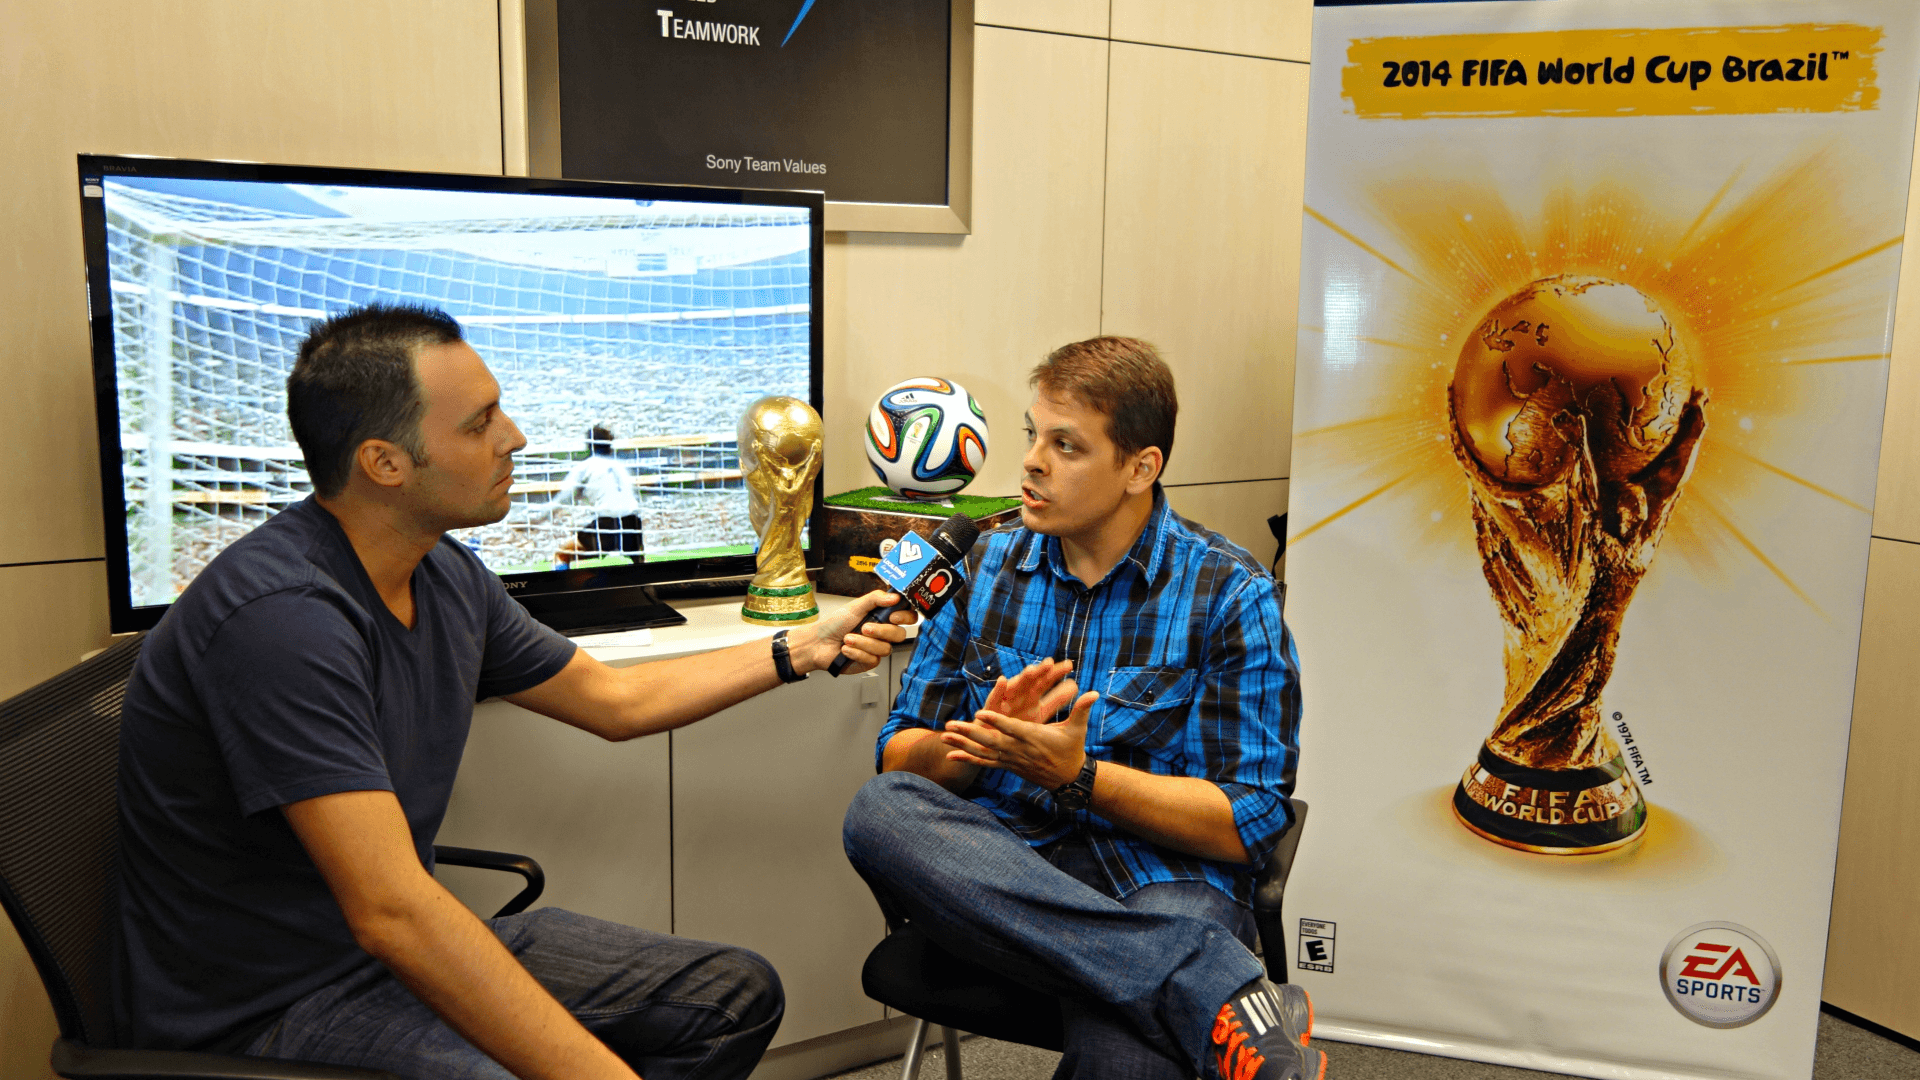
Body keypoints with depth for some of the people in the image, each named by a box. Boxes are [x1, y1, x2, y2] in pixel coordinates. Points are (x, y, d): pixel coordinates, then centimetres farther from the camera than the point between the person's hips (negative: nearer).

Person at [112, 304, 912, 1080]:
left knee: (736, 996, 6)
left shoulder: (446, 577, 3)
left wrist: (801, 650, 18)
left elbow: (615, 700, 17)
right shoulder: (283, 614, -27)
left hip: (405, 946, 9)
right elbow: (392, 915, -32)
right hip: (264, 1009, -9)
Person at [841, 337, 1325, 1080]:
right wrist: (976, 741, -12)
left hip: (1160, 884, -6)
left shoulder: (1229, 594, 0)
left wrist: (1077, 775, -14)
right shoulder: (986, 566, 11)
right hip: (997, 867, 6)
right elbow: (898, 760, 11)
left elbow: (1246, 824, -4)